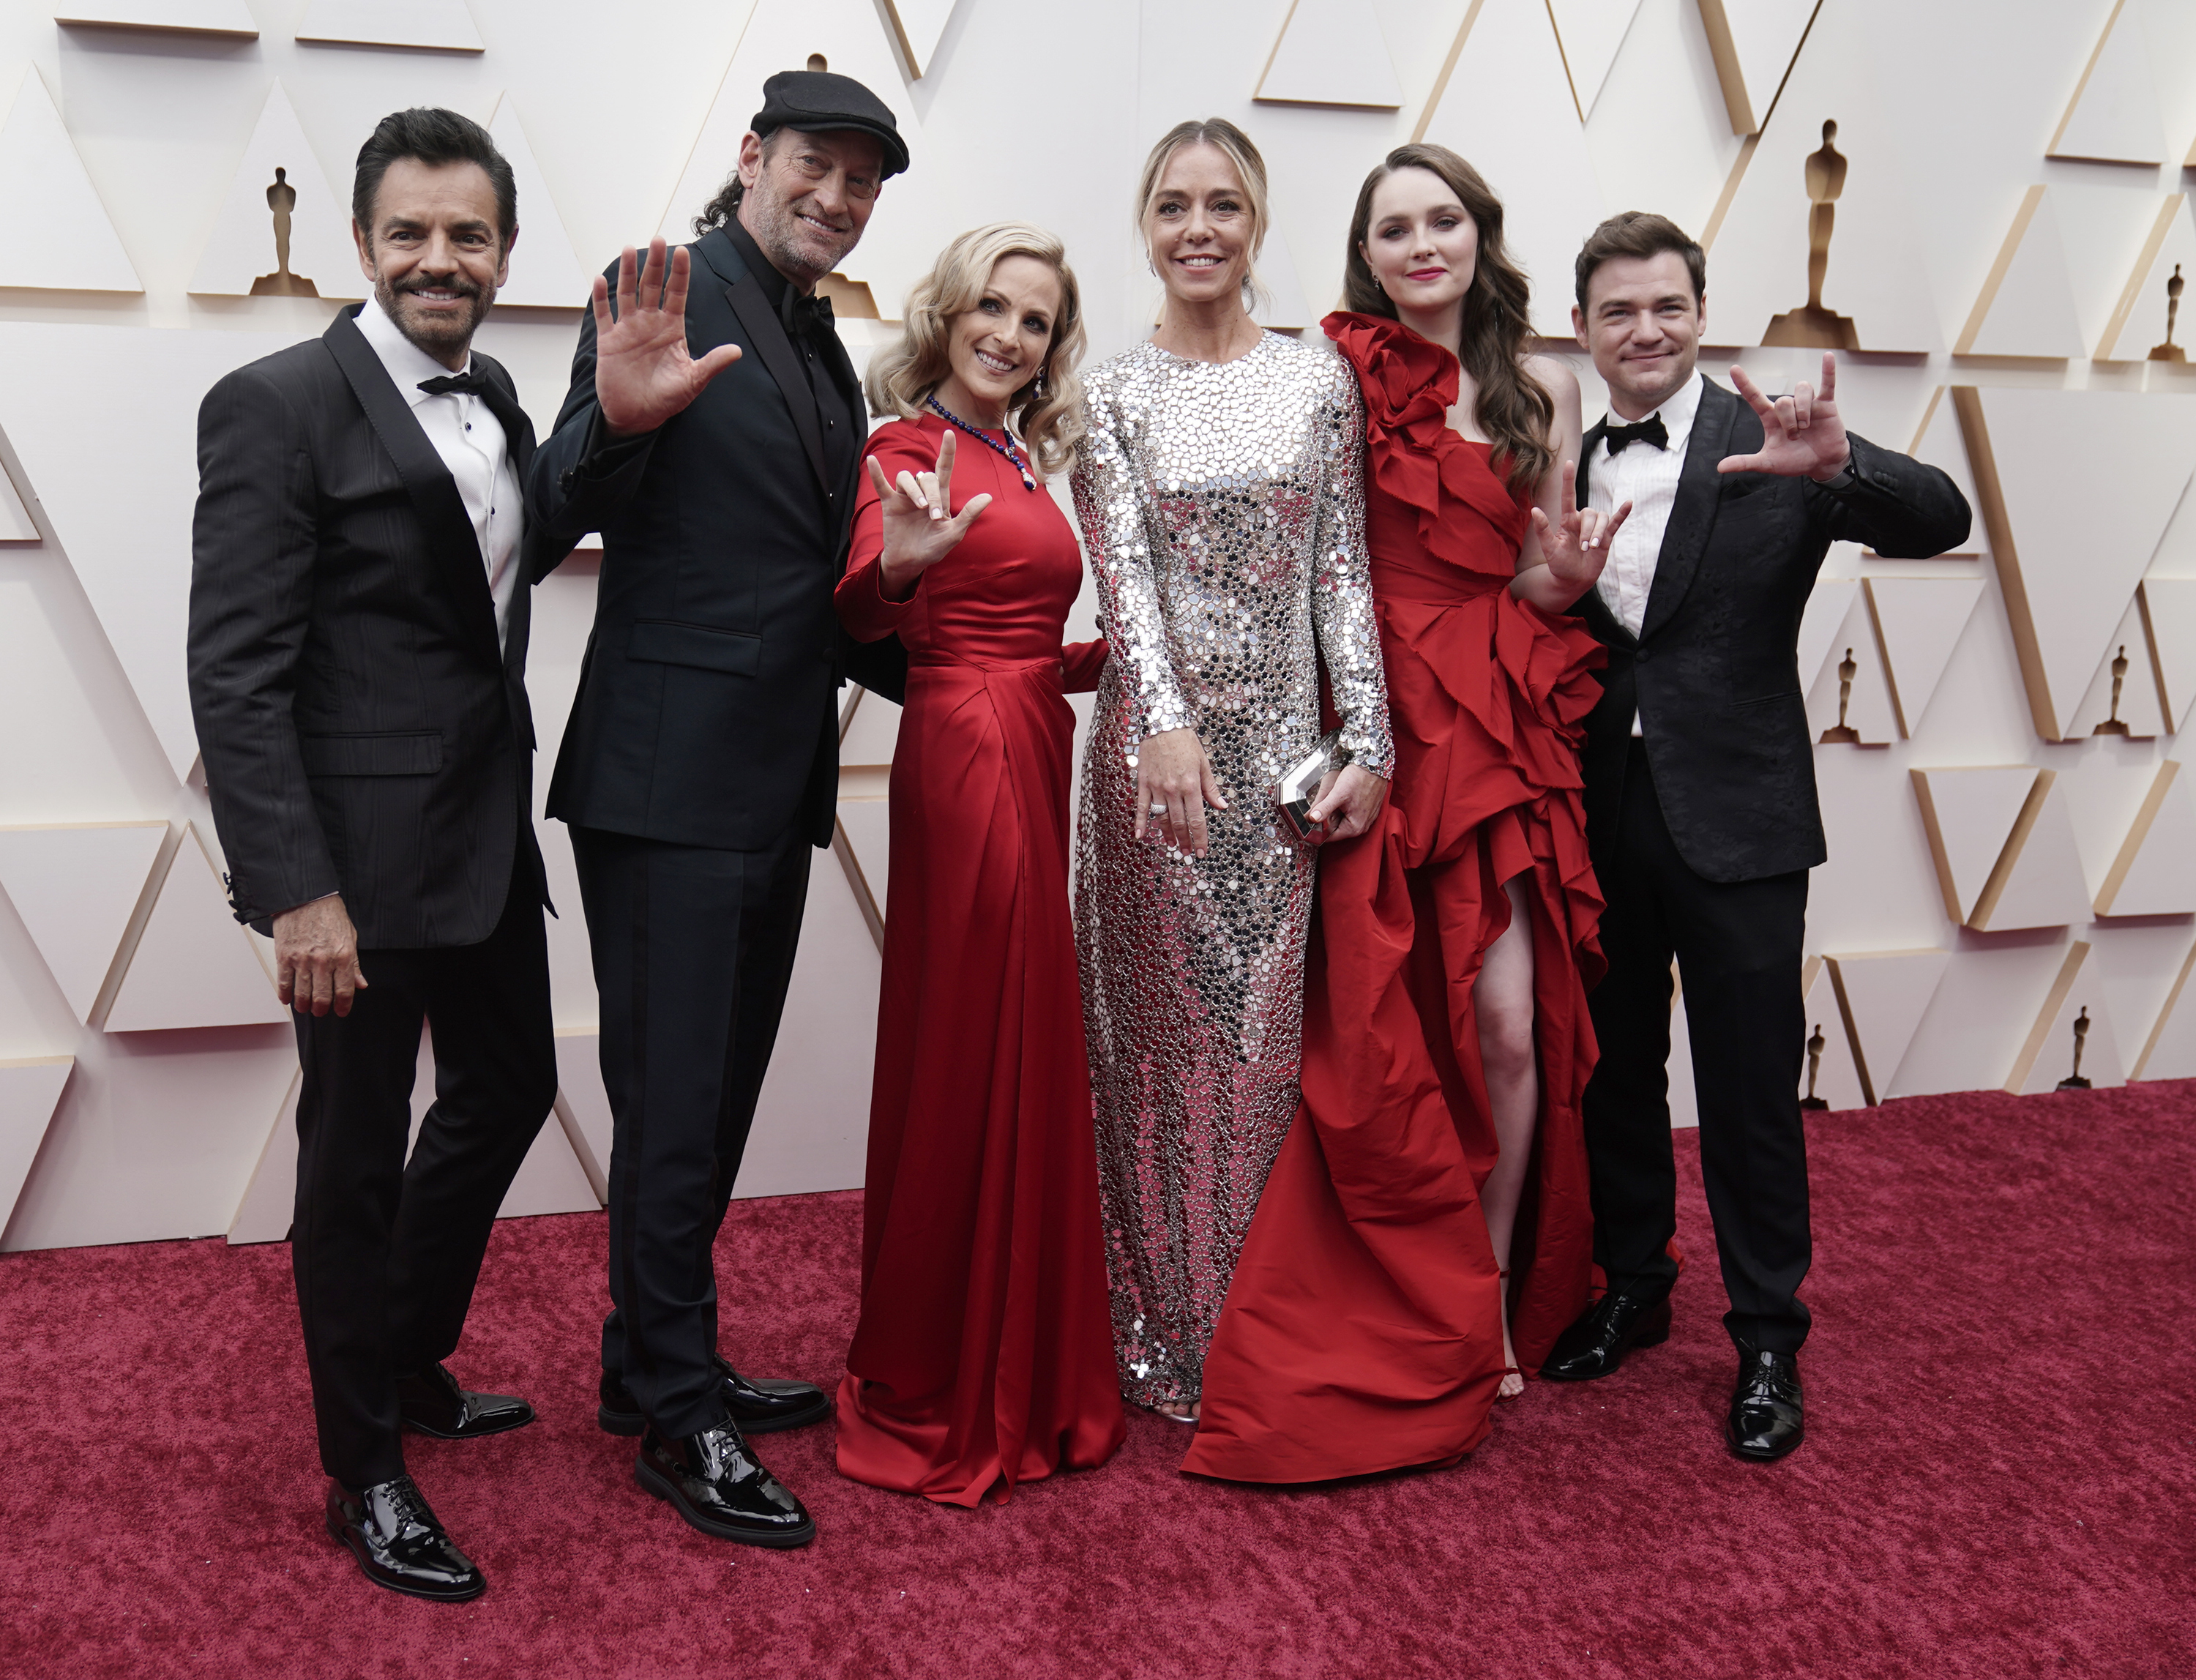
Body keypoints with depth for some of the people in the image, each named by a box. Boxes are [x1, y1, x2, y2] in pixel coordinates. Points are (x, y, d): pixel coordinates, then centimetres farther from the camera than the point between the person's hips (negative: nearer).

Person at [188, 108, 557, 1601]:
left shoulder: (497, 397, 9)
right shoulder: (280, 405, -13)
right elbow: (236, 674, -18)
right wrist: (297, 890, -22)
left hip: (491, 830, 8)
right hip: (363, 853, -8)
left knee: (508, 1090, 21)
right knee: (358, 1156, 5)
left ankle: (411, 1368, 44)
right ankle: (367, 1474, 24)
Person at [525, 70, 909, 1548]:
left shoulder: (827, 355, 15)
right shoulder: (673, 301, -9)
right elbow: (569, 512, -17)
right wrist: (616, 420, -34)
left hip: (772, 785, 9)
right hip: (669, 780, -9)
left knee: (719, 1094, 18)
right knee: (675, 1107, 0)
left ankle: (658, 1361, 34)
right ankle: (679, 1419, 14)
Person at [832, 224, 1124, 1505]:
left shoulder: (1024, 463, 18)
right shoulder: (913, 448, -6)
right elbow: (865, 613, -22)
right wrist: (898, 567, -42)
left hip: (1034, 751, 9)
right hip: (969, 757, -9)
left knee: (1031, 1050, 13)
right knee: (975, 1057, -3)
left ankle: (1021, 1364, 27)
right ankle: (949, 1397, 11)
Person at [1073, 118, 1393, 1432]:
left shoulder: (1321, 382, 7)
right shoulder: (1113, 395, 4)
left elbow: (1344, 573, 5)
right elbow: (1123, 573, -8)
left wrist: (1370, 745, -3)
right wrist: (1166, 723, -24)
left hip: (1284, 743, 1)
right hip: (1158, 740, -1)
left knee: (1265, 1027, 5)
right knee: (1162, 1028, 4)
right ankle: (1163, 1330, 17)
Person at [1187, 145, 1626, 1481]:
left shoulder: (1543, 389, 12)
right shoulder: (1342, 378, 3)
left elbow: (1541, 572, 15)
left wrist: (1563, 577, -7)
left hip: (1501, 721, 2)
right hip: (1377, 720, -2)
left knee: (1507, 1019, -4)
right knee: (1387, 1029, -2)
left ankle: (1492, 1303, 15)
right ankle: (1441, 1322, 16)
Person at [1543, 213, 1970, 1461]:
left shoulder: (1771, 446, -7)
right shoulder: (1566, 462, 6)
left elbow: (1941, 521, -20)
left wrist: (1838, 469, -37)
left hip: (1736, 819, -4)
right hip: (1601, 817, 4)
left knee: (1752, 1091, 5)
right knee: (1616, 1074, 17)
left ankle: (1768, 1343, 21)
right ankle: (1633, 1291, 36)